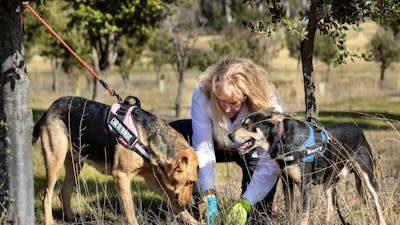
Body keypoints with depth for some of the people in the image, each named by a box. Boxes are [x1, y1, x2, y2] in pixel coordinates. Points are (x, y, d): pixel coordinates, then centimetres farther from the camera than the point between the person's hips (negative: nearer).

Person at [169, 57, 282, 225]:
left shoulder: (268, 106, -36)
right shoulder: (202, 95, -33)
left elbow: (269, 164, -36)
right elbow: (203, 149, -31)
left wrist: (244, 205, -44)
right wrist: (209, 196, -40)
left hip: (251, 152, -2)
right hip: (219, 144, 2)